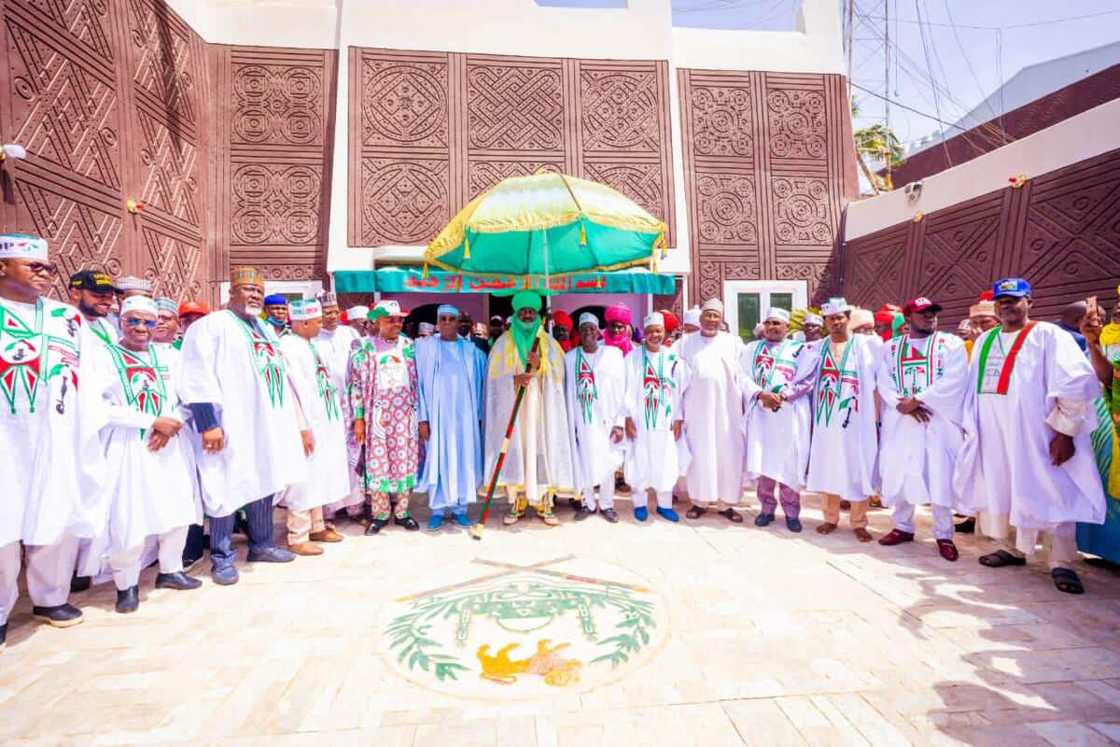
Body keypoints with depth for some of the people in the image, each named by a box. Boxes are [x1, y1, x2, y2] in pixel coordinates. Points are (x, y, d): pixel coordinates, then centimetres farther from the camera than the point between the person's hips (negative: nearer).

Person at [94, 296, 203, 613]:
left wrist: (171, 425, -10)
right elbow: (101, 406, -12)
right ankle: (126, 583, 15)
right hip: (127, 449, -4)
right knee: (128, 519, -5)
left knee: (179, 510, 8)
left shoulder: (169, 355, 12)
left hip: (171, 446, 4)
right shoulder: (104, 356, -2)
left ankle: (170, 570, 27)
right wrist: (153, 422, -15)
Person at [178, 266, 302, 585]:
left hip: (267, 424, 8)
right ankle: (222, 557, 12)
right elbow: (198, 379, -14)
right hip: (231, 426, -7)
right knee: (229, 490, -1)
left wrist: (285, 421, 19)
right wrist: (208, 423, -22)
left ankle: (261, 544, 28)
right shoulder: (210, 326, -6)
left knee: (264, 484, 14)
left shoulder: (266, 329, 18)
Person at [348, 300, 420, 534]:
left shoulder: (409, 346, 7)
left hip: (405, 416, 2)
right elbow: (356, 385, 1)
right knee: (377, 463, 2)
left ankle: (402, 512, 18)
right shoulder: (365, 349, 2)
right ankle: (380, 514, 15)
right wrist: (358, 419, -4)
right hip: (378, 416, -1)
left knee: (405, 462, 5)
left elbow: (419, 381, 9)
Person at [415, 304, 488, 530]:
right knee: (437, 459, 1)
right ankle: (437, 509, 11)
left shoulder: (471, 350, 8)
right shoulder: (425, 347, 1)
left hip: (464, 413, 2)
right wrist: (422, 417, -8)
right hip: (437, 413, -2)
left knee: (464, 459, 4)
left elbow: (479, 384, 11)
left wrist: (479, 415, 6)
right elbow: (418, 383, -2)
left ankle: (460, 507, 15)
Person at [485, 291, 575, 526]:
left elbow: (558, 373, 2)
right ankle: (516, 504, 8)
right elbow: (494, 375, 1)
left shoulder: (548, 342, 10)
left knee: (543, 451, -3)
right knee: (514, 452, -2)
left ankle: (544, 504, 5)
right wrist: (513, 379, -18)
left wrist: (540, 365, -17)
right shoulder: (503, 343, 8)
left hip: (541, 408, 0)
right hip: (512, 408, 0)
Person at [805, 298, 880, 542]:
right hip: (826, 418, 2)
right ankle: (830, 518, 21)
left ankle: (858, 522, 17)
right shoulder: (816, 348, 8)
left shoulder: (868, 344, 0)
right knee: (827, 470, 8)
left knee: (857, 471, 3)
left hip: (857, 418, -2)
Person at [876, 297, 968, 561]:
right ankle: (903, 527, 22)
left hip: (939, 422, -3)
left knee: (940, 476, -2)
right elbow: (883, 381, 2)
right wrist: (902, 405, -14)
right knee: (899, 474, 7)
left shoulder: (952, 344, 4)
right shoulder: (891, 347, 12)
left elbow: (953, 381, -10)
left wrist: (917, 400, -15)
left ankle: (944, 534, 12)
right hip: (900, 422, 3)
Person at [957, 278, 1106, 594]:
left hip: (1036, 434, -5)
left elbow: (1076, 384, -11)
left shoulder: (1049, 335, -4)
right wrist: (970, 424, 11)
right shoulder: (985, 341, 13)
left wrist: (1065, 431, -14)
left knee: (1050, 494, -1)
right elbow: (973, 386, 16)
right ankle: (1010, 548, 27)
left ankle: (1062, 563, 9)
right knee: (1000, 491, 12)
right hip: (993, 434, 6)